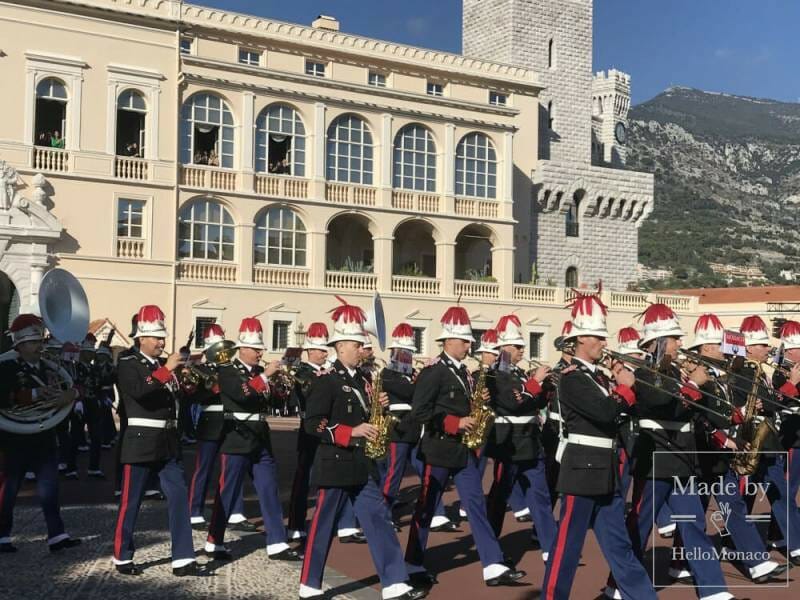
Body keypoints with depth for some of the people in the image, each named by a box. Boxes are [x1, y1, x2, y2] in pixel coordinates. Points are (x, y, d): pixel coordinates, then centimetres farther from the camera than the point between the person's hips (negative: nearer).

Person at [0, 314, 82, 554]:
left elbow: (72, 386, 6)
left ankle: (57, 535, 7)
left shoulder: (49, 367, 7)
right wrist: (35, 394, -27)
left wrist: (68, 395, -17)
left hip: (44, 438, 5)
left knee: (49, 487, 5)